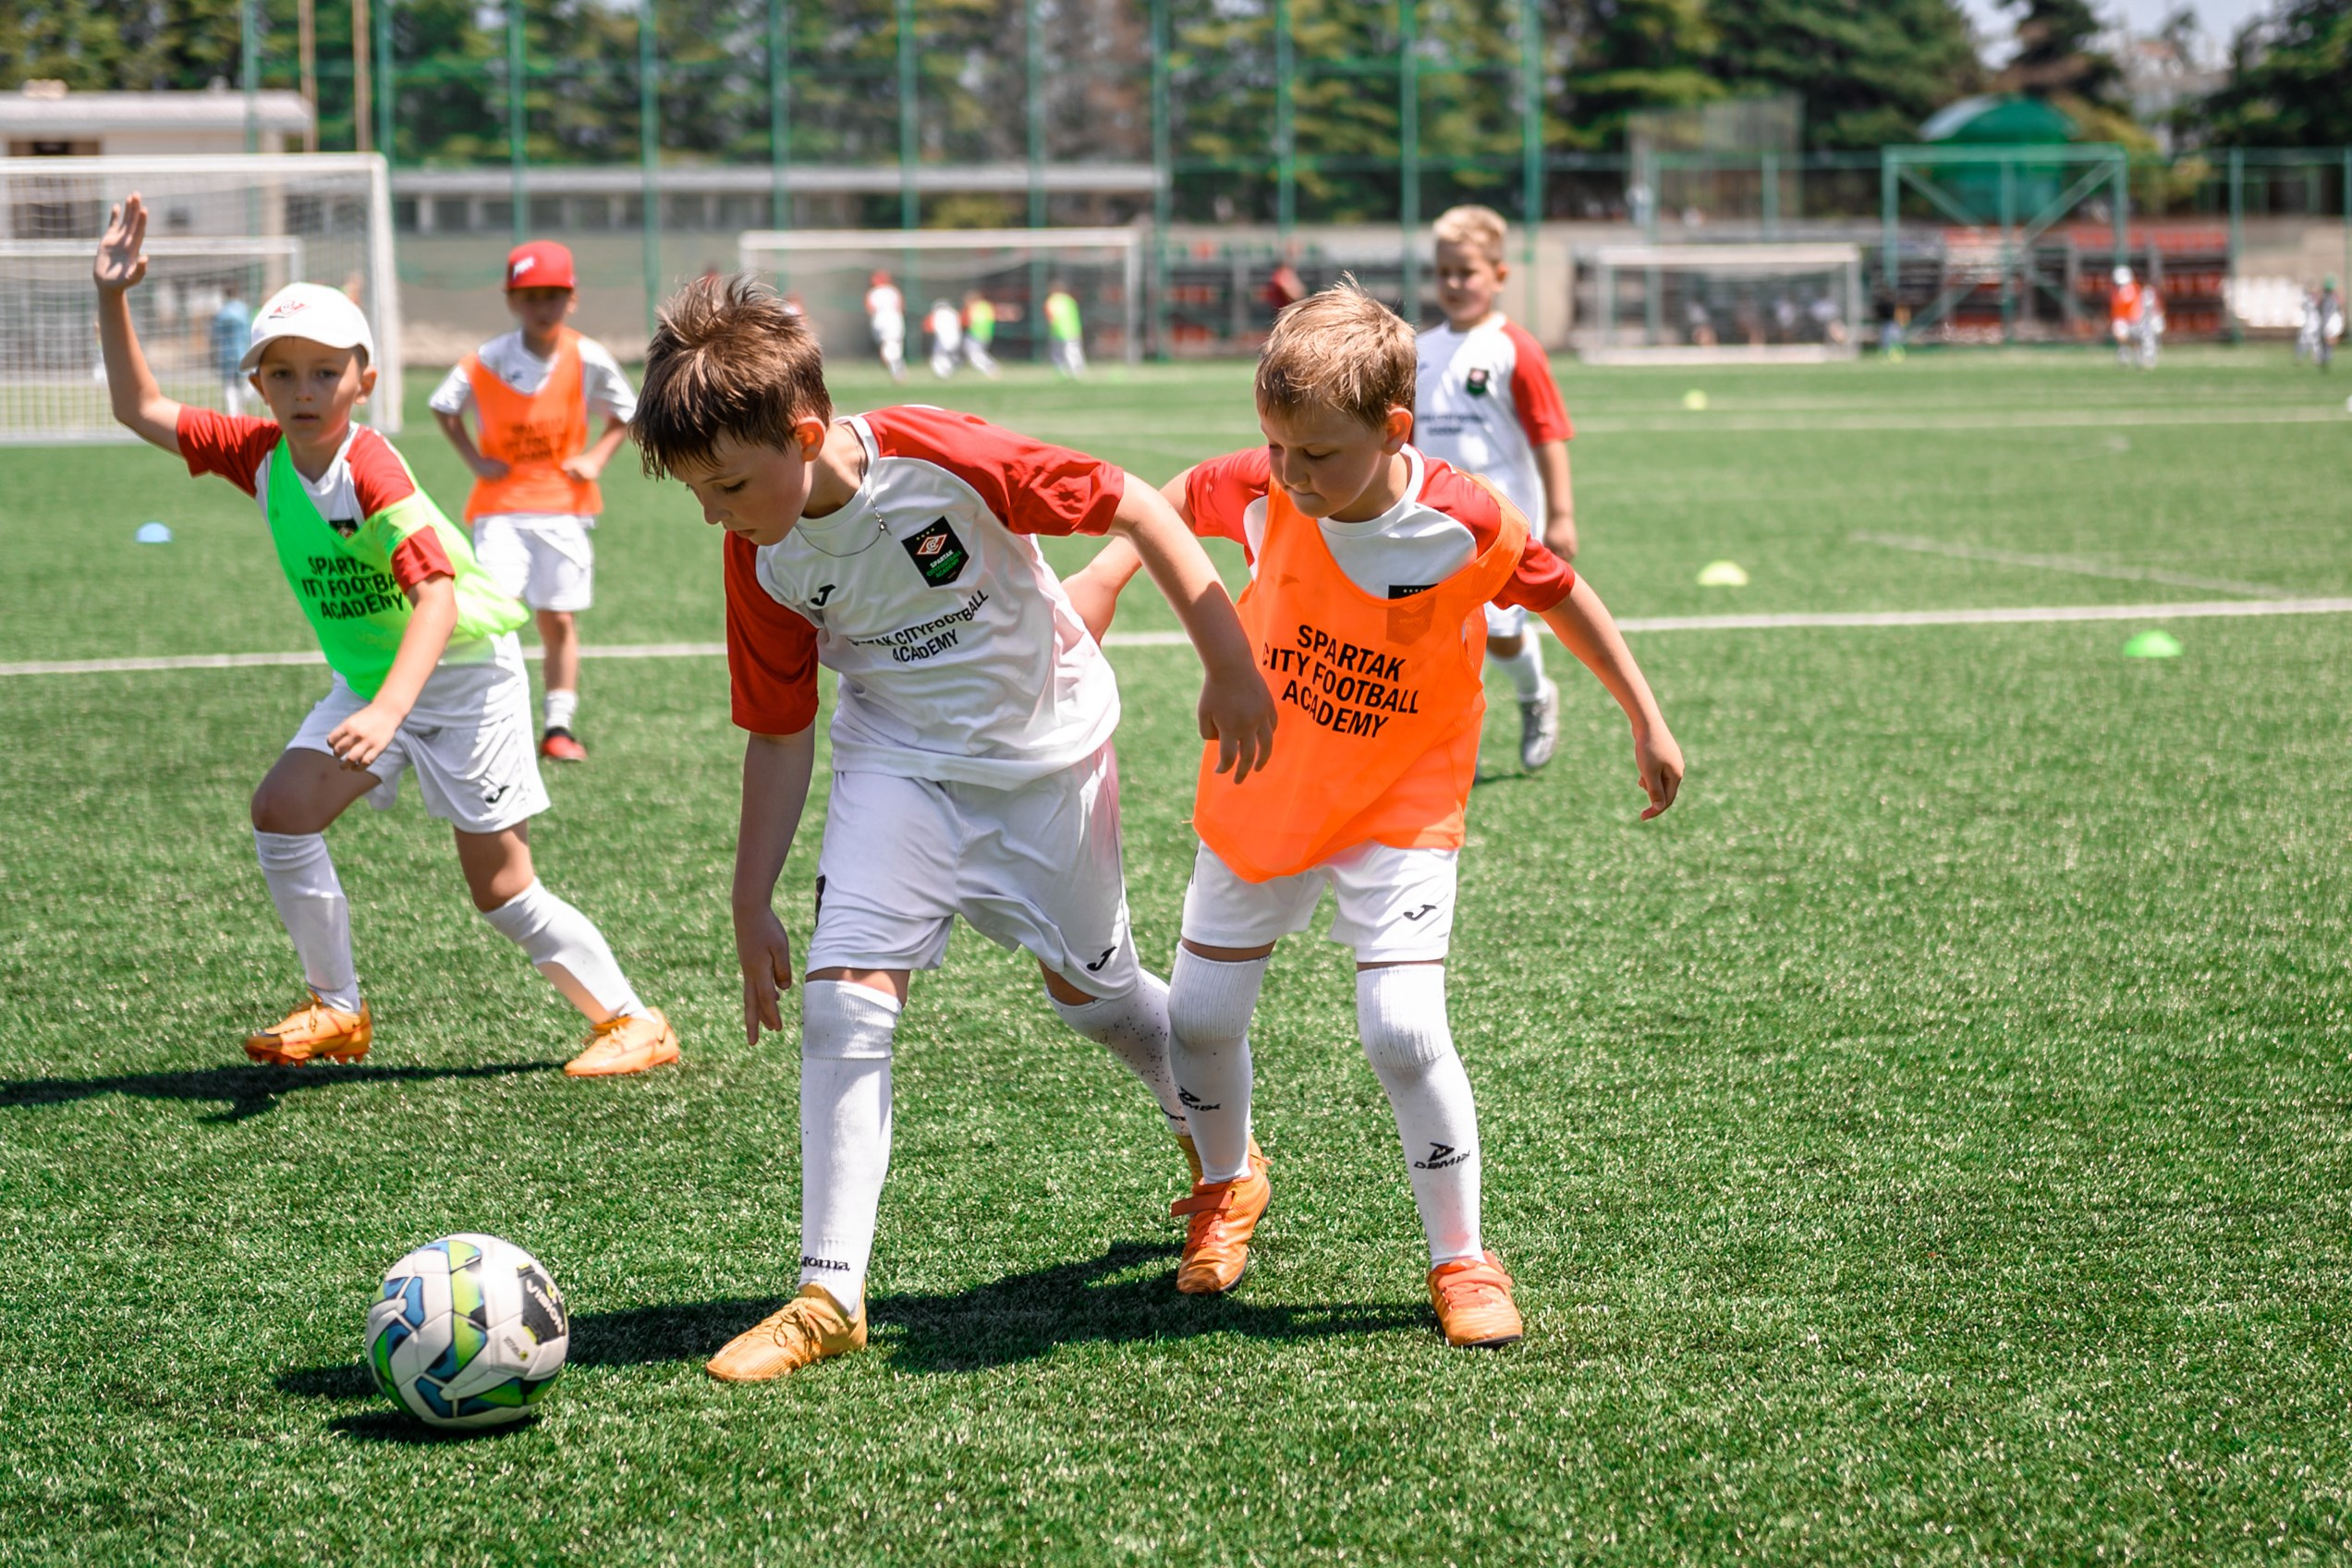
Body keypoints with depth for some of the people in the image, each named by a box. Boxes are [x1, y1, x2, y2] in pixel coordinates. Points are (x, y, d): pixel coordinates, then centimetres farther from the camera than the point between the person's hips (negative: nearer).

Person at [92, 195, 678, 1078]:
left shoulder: (372, 472, -28)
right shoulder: (261, 454, -6)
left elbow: (437, 594, -38)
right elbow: (140, 409, 3)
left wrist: (387, 711, -50)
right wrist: (113, 300, -9)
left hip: (464, 675, -7)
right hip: (369, 676, 7)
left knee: (500, 889, -6)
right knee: (281, 810, -8)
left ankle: (631, 1020, 7)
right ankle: (336, 1011, 6)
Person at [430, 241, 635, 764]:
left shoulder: (588, 359, -7)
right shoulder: (485, 363, -8)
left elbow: (626, 414, 8)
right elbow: (443, 407, 8)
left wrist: (597, 456, -7)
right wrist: (475, 459, -3)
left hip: (564, 504, 1)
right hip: (501, 504, -1)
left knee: (559, 620, 6)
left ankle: (559, 726, 16)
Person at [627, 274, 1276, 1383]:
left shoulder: (943, 458, -28)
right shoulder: (760, 559, -14)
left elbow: (1136, 509, -18)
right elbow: (778, 733, -2)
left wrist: (1229, 667, -17)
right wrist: (751, 908, -1)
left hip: (1048, 748, -2)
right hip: (901, 762, 2)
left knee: (1090, 989, 12)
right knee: (842, 992, -16)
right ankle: (830, 1294, -10)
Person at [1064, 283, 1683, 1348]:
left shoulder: (1471, 528, -24)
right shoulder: (1264, 494, -18)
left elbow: (1561, 594, -4)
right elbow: (1179, 499, 6)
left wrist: (1647, 724, 2)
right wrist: (1107, 570, -9)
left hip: (1399, 810, -3)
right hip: (1258, 792, 3)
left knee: (1402, 1029, -18)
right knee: (1199, 1015, 10)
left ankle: (1461, 1259, 1)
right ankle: (1227, 1185, 41)